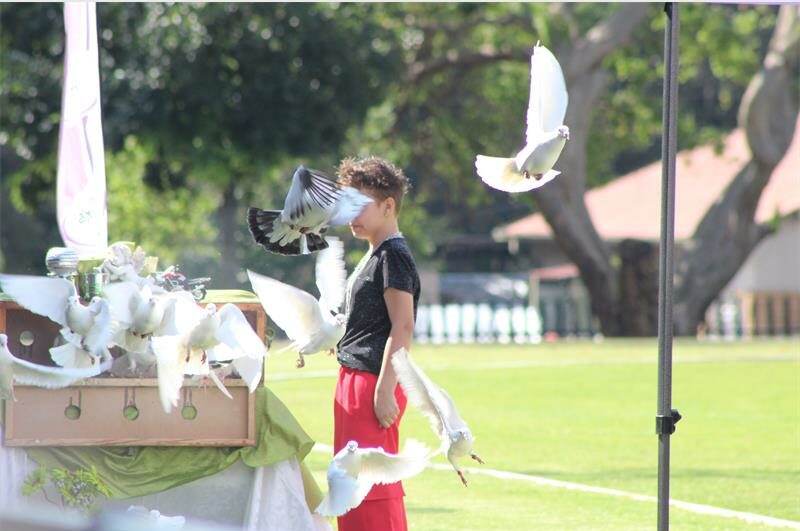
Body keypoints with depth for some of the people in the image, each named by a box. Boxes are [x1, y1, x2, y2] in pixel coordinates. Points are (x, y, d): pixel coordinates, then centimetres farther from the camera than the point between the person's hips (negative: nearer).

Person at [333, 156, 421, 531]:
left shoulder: (393, 256, -12)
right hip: (354, 380, 11)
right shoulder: (373, 257, 18)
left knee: (373, 482, -10)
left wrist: (385, 391, -23)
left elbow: (402, 327, -19)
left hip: (374, 383, -11)